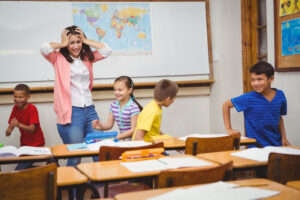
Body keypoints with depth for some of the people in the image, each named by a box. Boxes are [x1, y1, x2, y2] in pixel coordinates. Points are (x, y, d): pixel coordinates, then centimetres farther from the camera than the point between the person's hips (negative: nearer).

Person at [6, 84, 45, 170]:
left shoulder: (32, 109, -17)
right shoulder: (15, 108, 1)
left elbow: (32, 129, -25)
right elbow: (11, 125, -1)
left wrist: (19, 125, -43)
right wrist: (9, 130, -26)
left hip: (36, 144, -6)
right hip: (24, 143, 6)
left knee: (20, 170, -16)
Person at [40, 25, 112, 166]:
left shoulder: (87, 58, 15)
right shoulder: (59, 58, 3)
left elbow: (107, 50, 6)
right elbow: (44, 48, -15)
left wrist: (86, 41, 7)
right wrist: (63, 44, 0)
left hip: (90, 110, 4)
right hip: (70, 113, -4)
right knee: (74, 157, -1)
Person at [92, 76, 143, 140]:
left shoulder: (133, 107, -15)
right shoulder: (113, 105, 6)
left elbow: (134, 130, -15)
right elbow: (109, 124, 11)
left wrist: (118, 137, -24)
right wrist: (101, 126, -10)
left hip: (132, 139, -6)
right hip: (122, 139, 6)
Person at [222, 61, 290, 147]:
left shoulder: (280, 95, 1)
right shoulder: (249, 98, -10)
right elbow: (226, 105, 0)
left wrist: (284, 137, 10)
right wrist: (228, 129, -3)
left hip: (276, 144, 3)